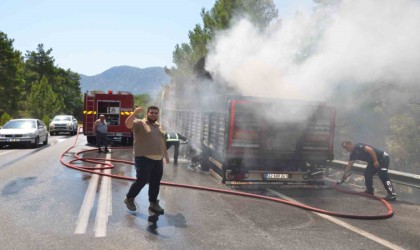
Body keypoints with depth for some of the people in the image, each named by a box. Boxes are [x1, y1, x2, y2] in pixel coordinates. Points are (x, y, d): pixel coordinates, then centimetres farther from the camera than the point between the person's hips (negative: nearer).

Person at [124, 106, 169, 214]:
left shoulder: (159, 126, 17)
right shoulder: (140, 123, -5)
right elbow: (128, 124, -23)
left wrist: (166, 155, 24)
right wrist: (135, 113, -34)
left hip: (158, 160, 7)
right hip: (144, 158, -6)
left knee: (155, 183, 9)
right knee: (142, 180, -5)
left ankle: (153, 203, 21)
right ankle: (129, 198, 18)